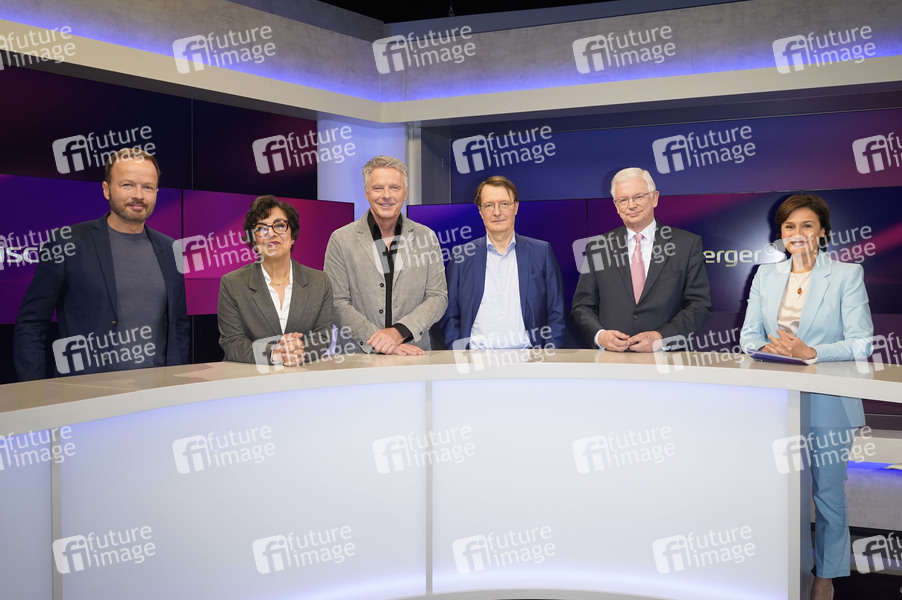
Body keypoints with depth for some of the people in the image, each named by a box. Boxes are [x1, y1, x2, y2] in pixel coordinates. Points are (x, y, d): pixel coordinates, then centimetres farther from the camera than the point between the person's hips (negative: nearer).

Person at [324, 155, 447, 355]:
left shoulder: (426, 238, 10)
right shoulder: (341, 239, 4)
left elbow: (438, 297, 6)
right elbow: (338, 303, -2)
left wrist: (399, 332, -9)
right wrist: (379, 341, -13)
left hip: (414, 352, 1)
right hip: (357, 356, -1)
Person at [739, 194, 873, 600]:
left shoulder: (847, 275, -3)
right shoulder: (766, 276, 9)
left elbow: (861, 343, -10)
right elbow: (748, 334, 7)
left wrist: (810, 352, -24)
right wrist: (768, 348, -15)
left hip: (827, 404, -3)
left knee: (827, 492, 7)